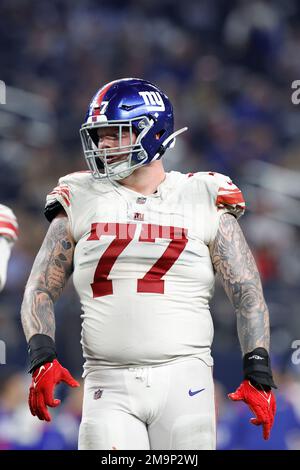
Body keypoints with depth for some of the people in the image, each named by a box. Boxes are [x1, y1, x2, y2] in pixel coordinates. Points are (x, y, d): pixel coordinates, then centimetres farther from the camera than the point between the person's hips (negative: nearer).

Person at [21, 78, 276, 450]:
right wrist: (42, 357, -6)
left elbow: (247, 293, 5)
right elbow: (40, 290, 11)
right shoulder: (81, 202, 10)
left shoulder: (204, 203, 6)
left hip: (184, 379, -1)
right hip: (109, 387, 1)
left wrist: (258, 372, -5)